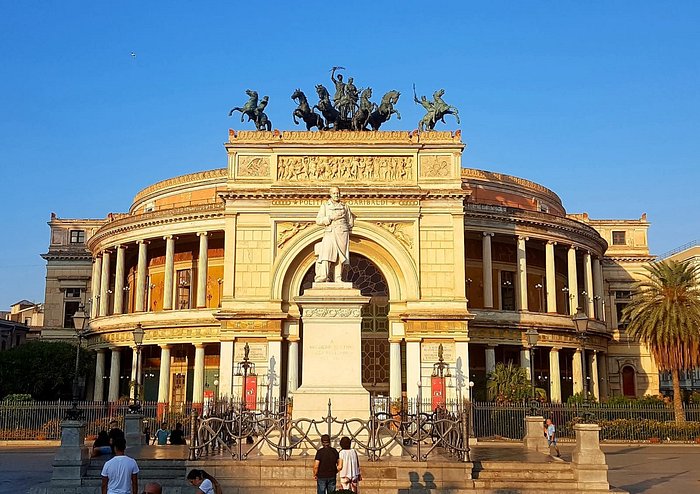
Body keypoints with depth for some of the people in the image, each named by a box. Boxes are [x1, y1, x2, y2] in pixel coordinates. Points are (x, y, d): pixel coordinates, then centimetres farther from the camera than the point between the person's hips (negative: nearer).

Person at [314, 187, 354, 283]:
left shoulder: (345, 206, 16)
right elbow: (318, 220, 1)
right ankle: (323, 276, -29)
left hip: (342, 234, 2)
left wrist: (344, 229, 14)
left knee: (340, 257, -4)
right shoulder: (325, 206, 12)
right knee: (326, 253, -20)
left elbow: (350, 222, 24)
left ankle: (338, 279, -3)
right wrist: (330, 218, -9)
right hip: (330, 233, -2)